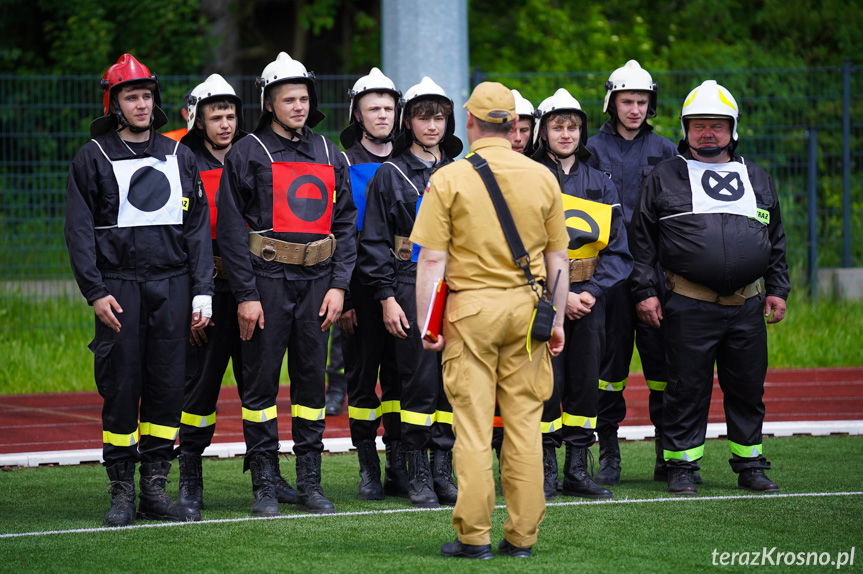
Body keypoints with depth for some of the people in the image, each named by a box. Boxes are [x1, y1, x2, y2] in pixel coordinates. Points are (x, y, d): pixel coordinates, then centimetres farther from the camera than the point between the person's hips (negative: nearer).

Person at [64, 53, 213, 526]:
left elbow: (198, 228, 12)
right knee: (121, 389, -3)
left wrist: (202, 292, 4)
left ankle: (155, 488, 9)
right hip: (119, 287, -3)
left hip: (172, 285, 3)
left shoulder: (177, 156, 13)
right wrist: (95, 291, -11)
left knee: (167, 387, 2)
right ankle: (121, 493, 3)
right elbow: (79, 231, -1)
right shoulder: (94, 157, 4)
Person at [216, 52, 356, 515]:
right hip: (267, 280, -4)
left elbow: (345, 224, 12)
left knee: (311, 380, 7)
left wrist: (338, 285, 1)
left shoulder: (328, 155, 12)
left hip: (316, 281, 4)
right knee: (261, 381, -2)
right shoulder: (247, 154, -1)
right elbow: (231, 229, -5)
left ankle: (310, 482, 12)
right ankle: (264, 485, 2)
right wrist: (246, 295, -11)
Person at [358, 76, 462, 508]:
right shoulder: (389, 175, 2)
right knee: (420, 382, -6)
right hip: (411, 288, -4)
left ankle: (443, 471, 9)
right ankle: (418, 476, 1)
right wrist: (386, 297, -8)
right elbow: (374, 241, 0)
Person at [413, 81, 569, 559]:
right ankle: (522, 535, 9)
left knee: (473, 424, 0)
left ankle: (474, 535, 1)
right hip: (526, 306, 3)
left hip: (470, 306, -3)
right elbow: (557, 259, 9)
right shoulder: (542, 178, 4)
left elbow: (432, 260, -8)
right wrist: (557, 320, 16)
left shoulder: (449, 179, -5)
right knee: (524, 421, 7)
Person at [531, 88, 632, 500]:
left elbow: (618, 249, 6)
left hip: (590, 297, 4)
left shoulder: (600, 184, 11)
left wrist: (591, 291, -9)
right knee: (547, 384, -7)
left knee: (586, 383, 4)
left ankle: (577, 470, 11)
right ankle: (546, 471, 1)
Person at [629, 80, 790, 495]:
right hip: (688, 306, -3)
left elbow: (775, 240, 21)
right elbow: (643, 239, 5)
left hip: (747, 306, 3)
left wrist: (777, 289, 13)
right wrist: (646, 290, -2)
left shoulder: (756, 179, 16)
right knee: (687, 390, -1)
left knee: (748, 389, 7)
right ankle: (681, 467, 7)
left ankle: (750, 466, 17)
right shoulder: (665, 178, 6)